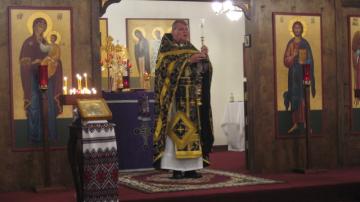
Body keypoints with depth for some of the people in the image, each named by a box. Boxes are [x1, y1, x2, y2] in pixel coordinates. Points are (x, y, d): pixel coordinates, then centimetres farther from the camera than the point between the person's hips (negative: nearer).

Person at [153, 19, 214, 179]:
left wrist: (204, 57, -11)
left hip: (192, 98, 5)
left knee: (192, 129, 2)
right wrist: (188, 60, -21)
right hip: (174, 97, -5)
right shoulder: (166, 50, 2)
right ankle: (176, 168, -7)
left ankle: (191, 167, 6)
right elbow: (167, 67, -15)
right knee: (175, 130, -9)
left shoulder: (192, 49, 17)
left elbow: (204, 70, 9)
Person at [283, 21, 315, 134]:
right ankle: (295, 123, 5)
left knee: (303, 97, -7)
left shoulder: (305, 43, 5)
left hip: (303, 72, -2)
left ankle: (305, 123, -4)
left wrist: (310, 74, -7)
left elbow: (310, 60, 2)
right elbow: (286, 60, 5)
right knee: (293, 97, 0)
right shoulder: (290, 43, 9)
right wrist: (293, 56, -15)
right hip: (293, 72, 2)